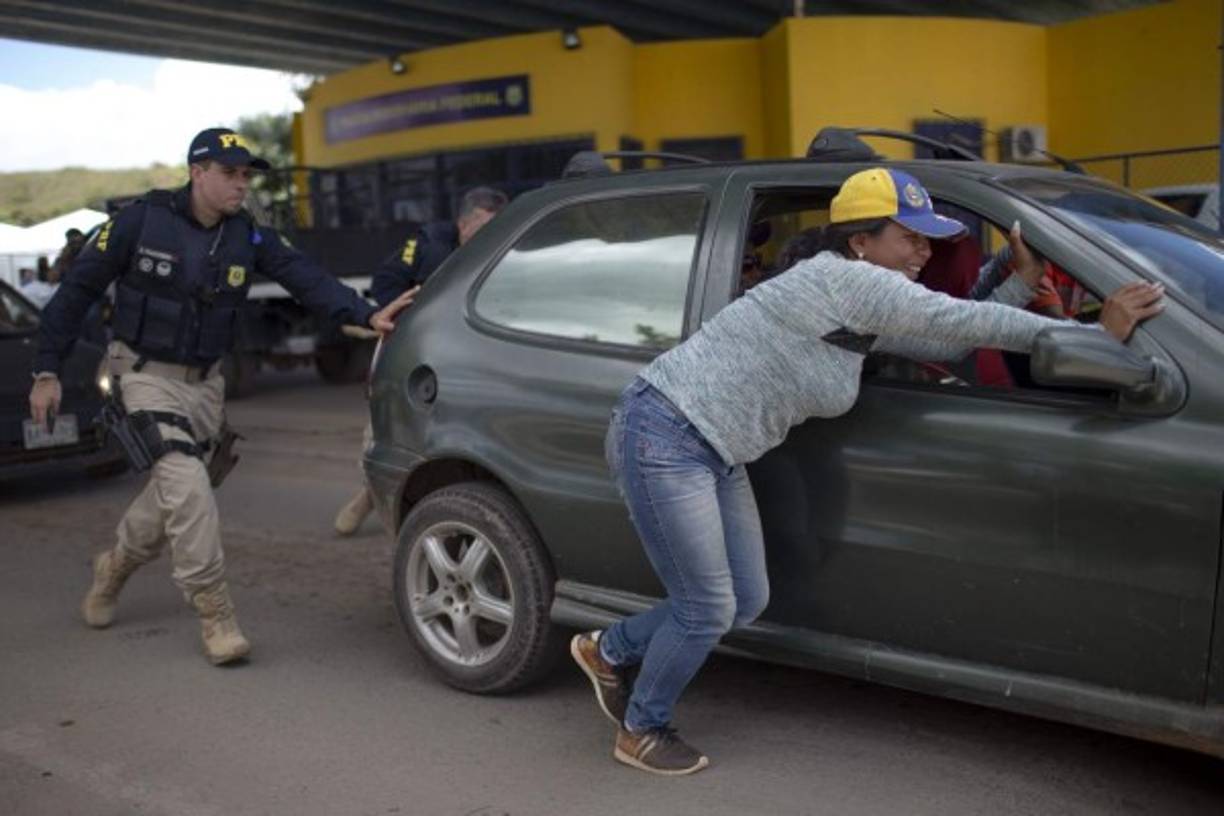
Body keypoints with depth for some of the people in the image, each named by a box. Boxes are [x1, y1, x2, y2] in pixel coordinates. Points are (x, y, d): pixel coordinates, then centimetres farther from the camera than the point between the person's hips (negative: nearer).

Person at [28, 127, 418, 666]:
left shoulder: (249, 237, -4)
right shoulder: (141, 221, -14)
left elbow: (306, 278, -17)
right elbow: (78, 289, -7)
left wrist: (366, 315, -34)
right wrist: (47, 370, -7)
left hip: (205, 380, 5)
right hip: (147, 374, -5)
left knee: (172, 492, 14)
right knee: (188, 485, -20)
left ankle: (114, 566, 43)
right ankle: (213, 611, -9)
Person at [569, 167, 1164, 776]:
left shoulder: (862, 312, 11)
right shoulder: (847, 278, -17)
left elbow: (950, 342, 11)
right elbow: (961, 323, -16)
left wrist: (1024, 279, 9)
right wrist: (1095, 334, -11)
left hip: (713, 454, 10)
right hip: (663, 435, -10)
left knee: (746, 603, 13)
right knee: (709, 611, -2)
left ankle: (607, 650, 33)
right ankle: (641, 733, 23)